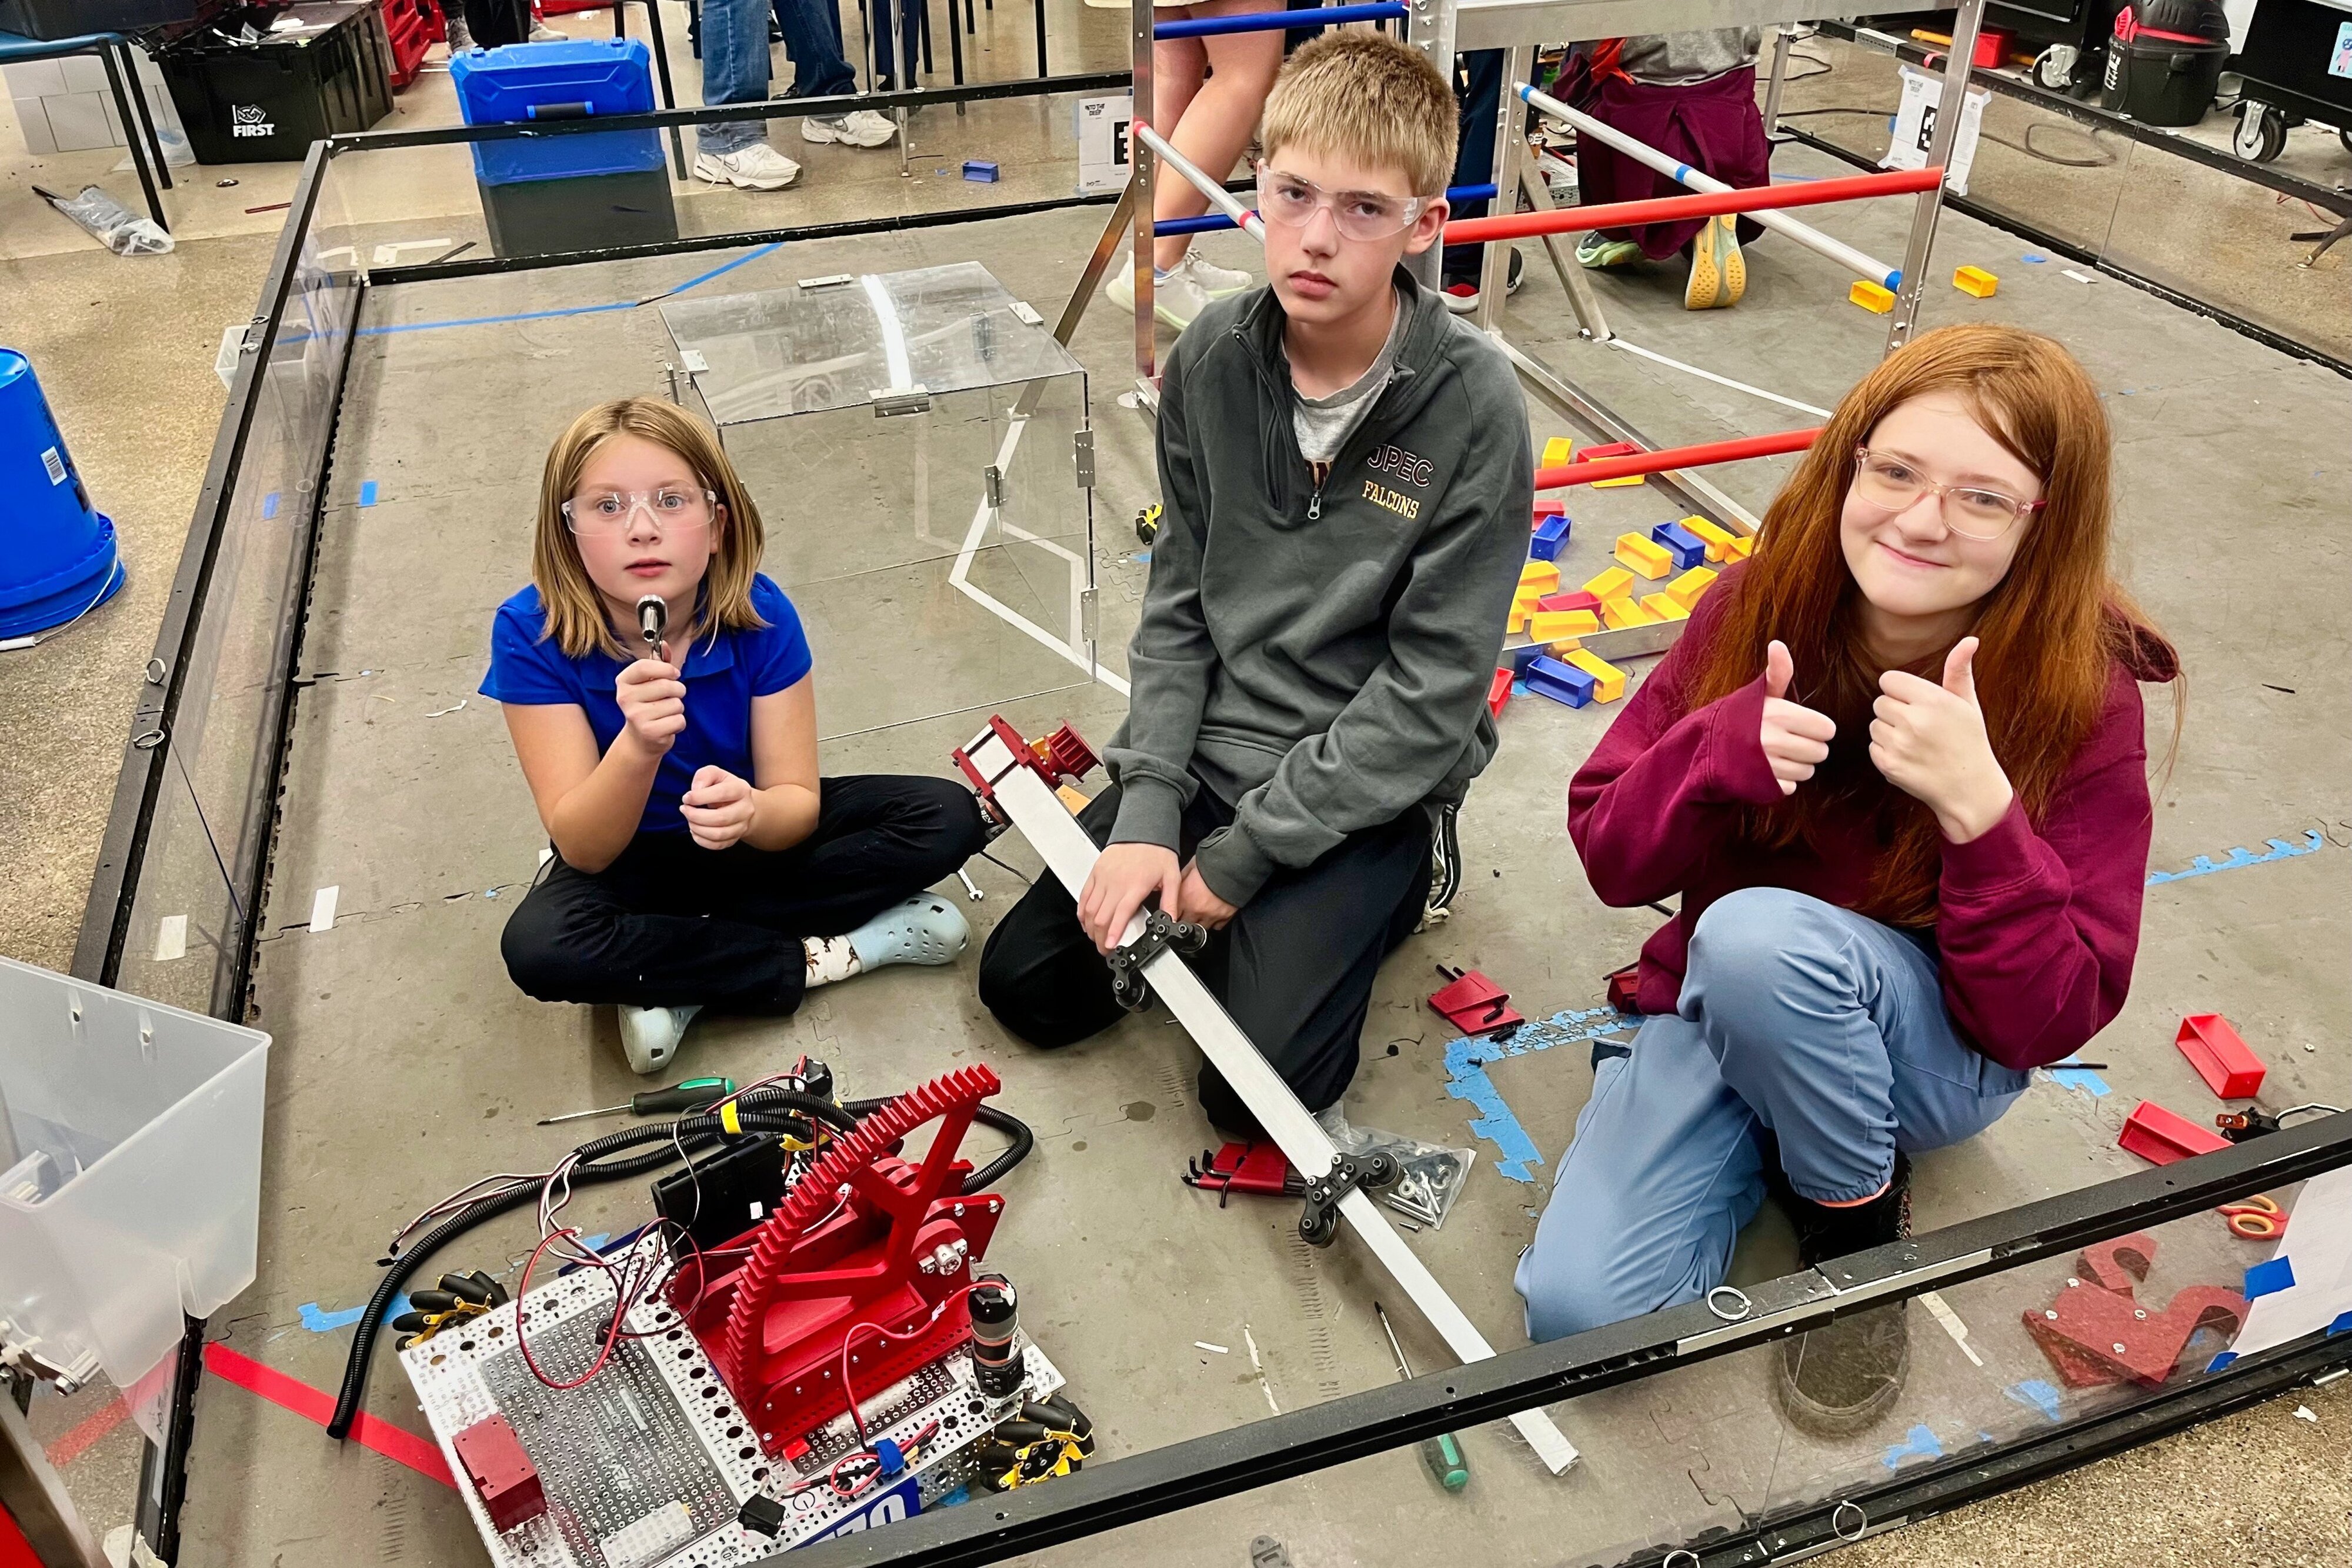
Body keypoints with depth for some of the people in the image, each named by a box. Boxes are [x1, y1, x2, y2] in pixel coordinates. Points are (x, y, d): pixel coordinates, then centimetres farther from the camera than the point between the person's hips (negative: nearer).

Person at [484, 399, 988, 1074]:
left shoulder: (759, 613, -21)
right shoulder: (531, 633, -23)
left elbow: (797, 803, -18)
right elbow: (582, 850, -25)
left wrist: (752, 813, -43)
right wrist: (640, 746, -45)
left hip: (754, 837, 2)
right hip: (626, 859, -2)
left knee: (947, 818, -17)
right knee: (538, 948, -33)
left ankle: (674, 977, -16)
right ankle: (819, 957, -15)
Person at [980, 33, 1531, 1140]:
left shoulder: (1472, 406, -20)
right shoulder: (1214, 359, -6)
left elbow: (1432, 693, -18)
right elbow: (1177, 604, 0)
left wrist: (1243, 856, -16)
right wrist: (1148, 816, -10)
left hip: (1368, 783, -4)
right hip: (1205, 749, 5)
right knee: (1024, 982, 2)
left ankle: (1396, 882, 12)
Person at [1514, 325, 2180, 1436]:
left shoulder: (2081, 701, -17)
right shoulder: (1757, 609, -11)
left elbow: (2052, 1021, -18)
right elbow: (1608, 855, -8)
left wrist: (1979, 809, -34)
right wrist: (1723, 751, -29)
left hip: (1943, 1050, -1)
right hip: (1718, 1009, 2)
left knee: (1759, 936, -36)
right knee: (1576, 1310, -19)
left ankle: (1860, 1214, -6)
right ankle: (1765, 1142, 10)